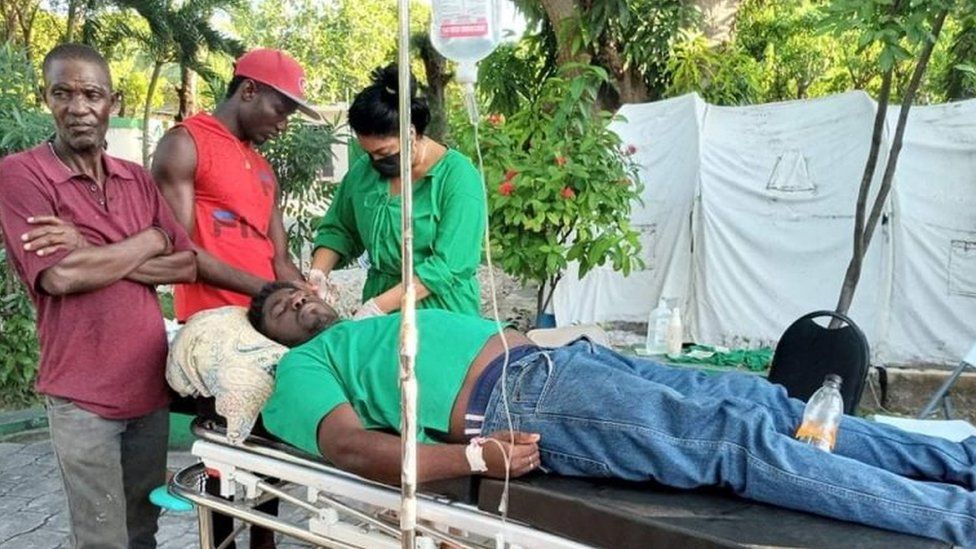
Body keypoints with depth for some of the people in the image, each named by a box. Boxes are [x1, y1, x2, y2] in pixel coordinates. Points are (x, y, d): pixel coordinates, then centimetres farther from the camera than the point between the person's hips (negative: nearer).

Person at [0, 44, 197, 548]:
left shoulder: (138, 179, 8)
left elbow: (188, 265, 0)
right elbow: (59, 277, -20)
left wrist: (92, 253, -12)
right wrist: (151, 239, -9)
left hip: (150, 384, 5)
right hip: (82, 394, -5)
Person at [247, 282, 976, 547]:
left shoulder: (374, 324, 33)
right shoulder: (302, 369, 10)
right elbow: (352, 447, -9)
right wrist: (476, 457, -21)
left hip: (549, 356, 8)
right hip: (516, 398, -8)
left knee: (758, 399, -2)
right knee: (736, 440, -19)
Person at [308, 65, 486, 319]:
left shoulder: (457, 176, -14)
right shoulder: (363, 170, 3)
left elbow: (449, 265, -21)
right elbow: (338, 230, 13)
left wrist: (378, 306, -24)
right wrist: (317, 274, -6)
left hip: (442, 315, -4)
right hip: (379, 315, 5)